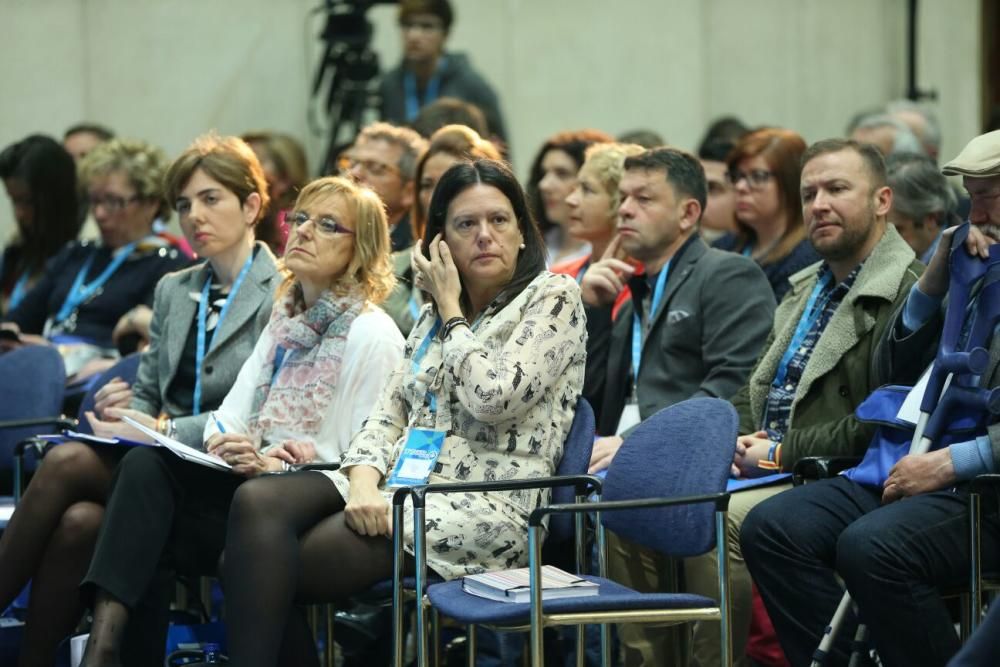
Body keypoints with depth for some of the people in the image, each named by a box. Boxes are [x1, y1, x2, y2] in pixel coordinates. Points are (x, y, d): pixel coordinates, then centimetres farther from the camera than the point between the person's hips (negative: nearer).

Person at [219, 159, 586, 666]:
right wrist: (364, 481, -8)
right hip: (400, 485, 7)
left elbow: (492, 399, -13)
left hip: (487, 510, -7)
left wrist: (451, 309, -1)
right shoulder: (436, 313, 22)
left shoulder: (553, 299, 1)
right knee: (258, 502, -24)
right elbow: (389, 412, 13)